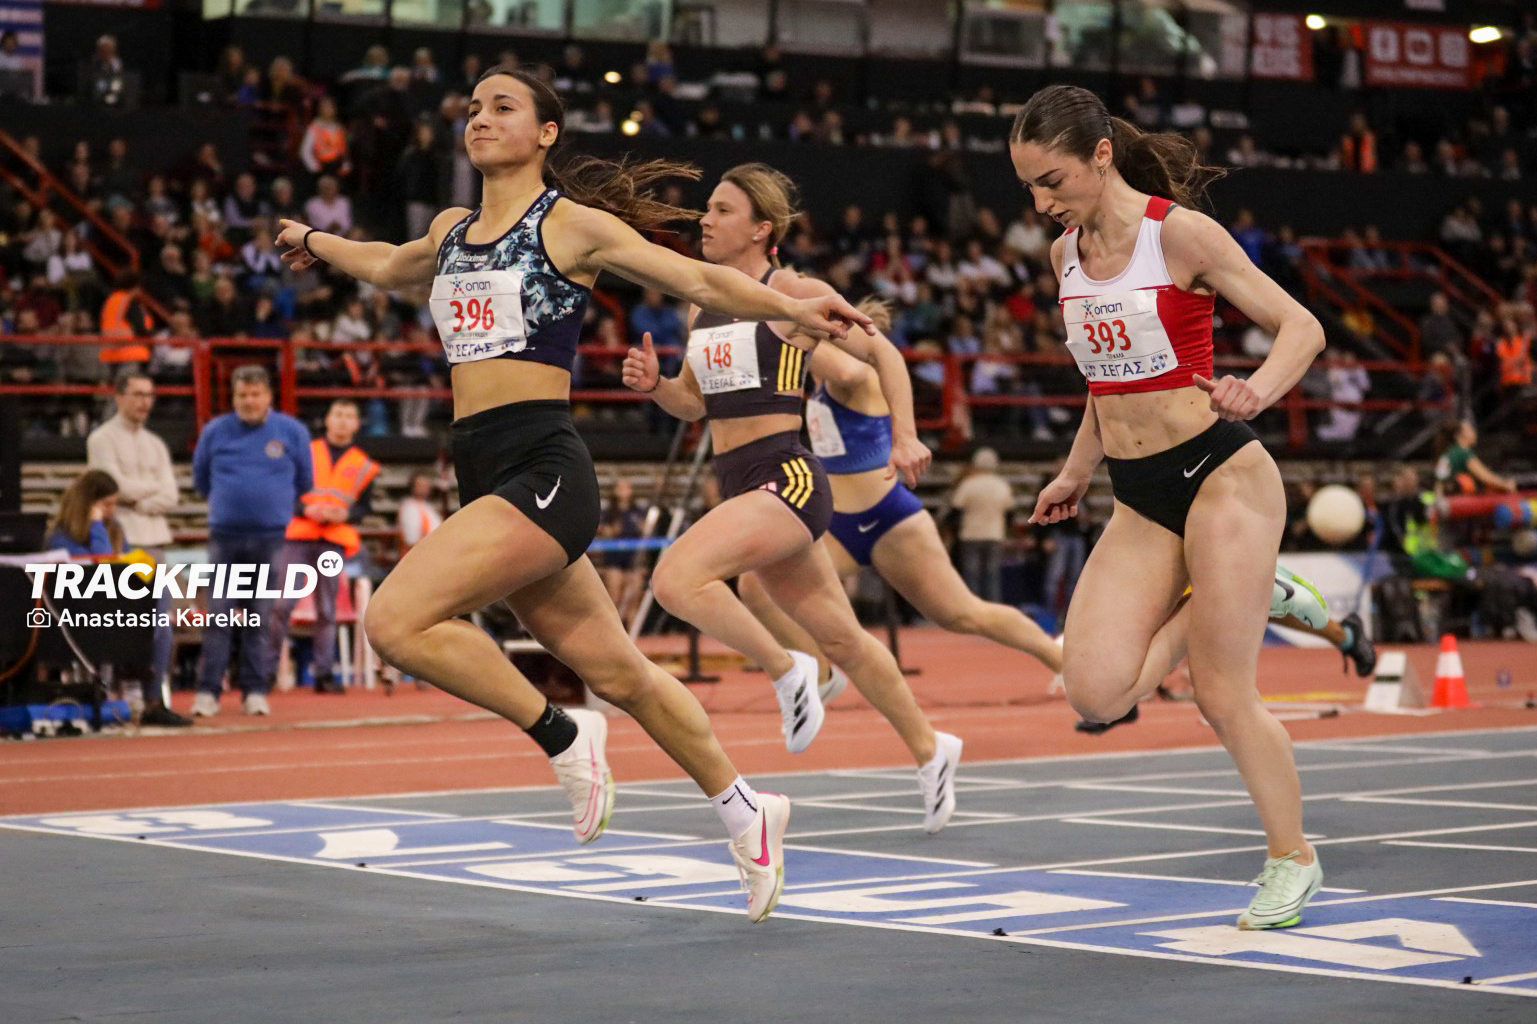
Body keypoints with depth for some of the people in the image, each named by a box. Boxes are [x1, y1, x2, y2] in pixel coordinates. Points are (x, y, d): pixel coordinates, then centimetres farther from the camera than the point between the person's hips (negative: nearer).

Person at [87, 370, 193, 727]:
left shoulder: (155, 445, 19)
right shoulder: (102, 439, 0)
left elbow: (170, 496, 7)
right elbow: (119, 486, -13)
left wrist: (138, 499, -8)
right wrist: (153, 486, 1)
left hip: (154, 540, 6)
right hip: (121, 540, -6)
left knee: (160, 624, 4)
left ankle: (154, 700, 8)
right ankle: (124, 696, -7)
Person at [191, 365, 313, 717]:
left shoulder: (292, 432, 3)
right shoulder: (215, 432, 4)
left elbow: (304, 482, 14)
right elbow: (201, 479, 18)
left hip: (272, 537, 0)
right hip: (225, 536, 0)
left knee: (261, 618, 2)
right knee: (218, 615, -5)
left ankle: (255, 690, 7)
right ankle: (208, 691, -4)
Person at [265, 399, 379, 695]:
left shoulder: (362, 465, 11)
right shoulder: (306, 452, 9)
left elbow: (365, 507, 10)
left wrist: (345, 514, -10)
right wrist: (307, 509, -11)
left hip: (334, 542, 1)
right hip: (298, 536, -1)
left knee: (327, 610, 2)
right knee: (282, 604, -8)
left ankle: (323, 673, 6)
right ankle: (267, 668, -2)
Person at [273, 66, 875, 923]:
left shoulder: (572, 224, -2)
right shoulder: (451, 232, 17)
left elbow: (698, 279, -2)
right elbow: (390, 267, 40)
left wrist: (795, 309, -12)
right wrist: (315, 242, 53)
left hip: (544, 469, -7)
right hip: (485, 474, 7)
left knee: (397, 619, -22)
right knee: (618, 672, 13)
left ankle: (562, 736, -5)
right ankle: (746, 812, 28)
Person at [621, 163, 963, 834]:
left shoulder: (793, 294, -7)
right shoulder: (702, 308, 13)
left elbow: (883, 353, 0)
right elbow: (695, 402, 23)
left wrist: (905, 437, -9)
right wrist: (654, 385, 2)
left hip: (785, 477, -8)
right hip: (739, 486, 8)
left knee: (676, 579, -27)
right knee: (840, 636, 17)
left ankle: (786, 671, -7)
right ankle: (929, 750, 32)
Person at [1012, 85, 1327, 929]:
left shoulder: (1179, 233, -12)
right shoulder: (1067, 255, 8)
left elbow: (1301, 327, -11)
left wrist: (1259, 389, -30)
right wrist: (1076, 474, 27)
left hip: (1220, 474, -6)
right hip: (1139, 500, 6)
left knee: (1221, 696, -5)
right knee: (1096, 691, -11)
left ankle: (1293, 858, 18)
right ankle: (1241, 596, 15)